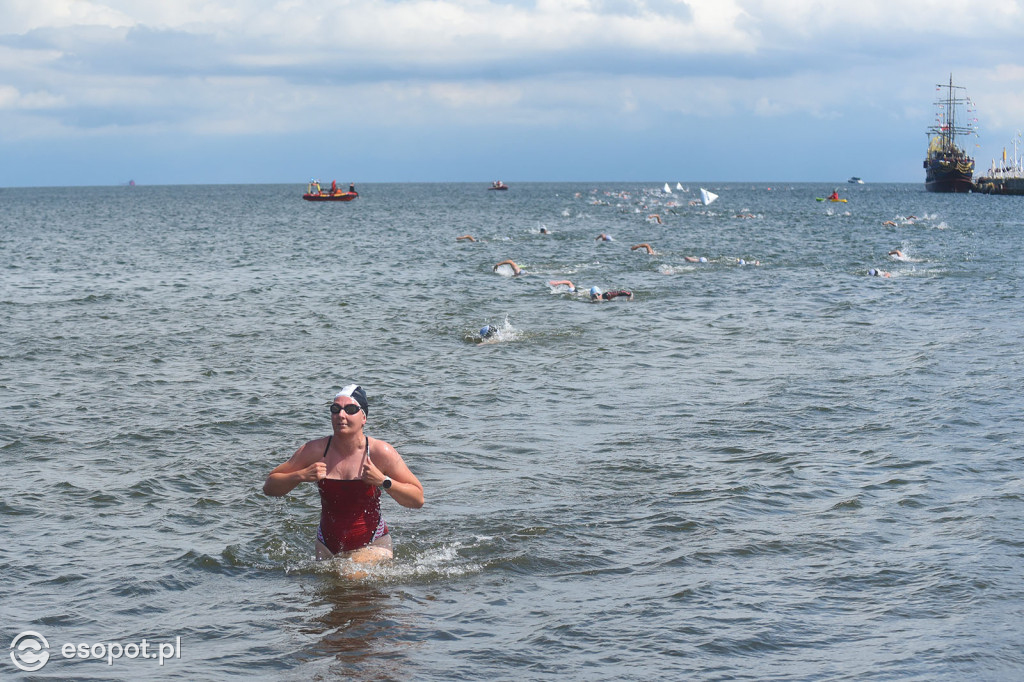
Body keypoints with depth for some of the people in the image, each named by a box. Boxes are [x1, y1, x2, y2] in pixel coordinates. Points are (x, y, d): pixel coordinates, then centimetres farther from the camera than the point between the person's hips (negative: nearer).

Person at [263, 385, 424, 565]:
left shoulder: (380, 452, -12)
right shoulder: (316, 450, -7)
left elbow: (418, 499, -9)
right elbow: (269, 486, -2)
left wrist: (383, 482, -23)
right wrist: (301, 476, -20)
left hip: (371, 545, -3)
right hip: (328, 547, 3)